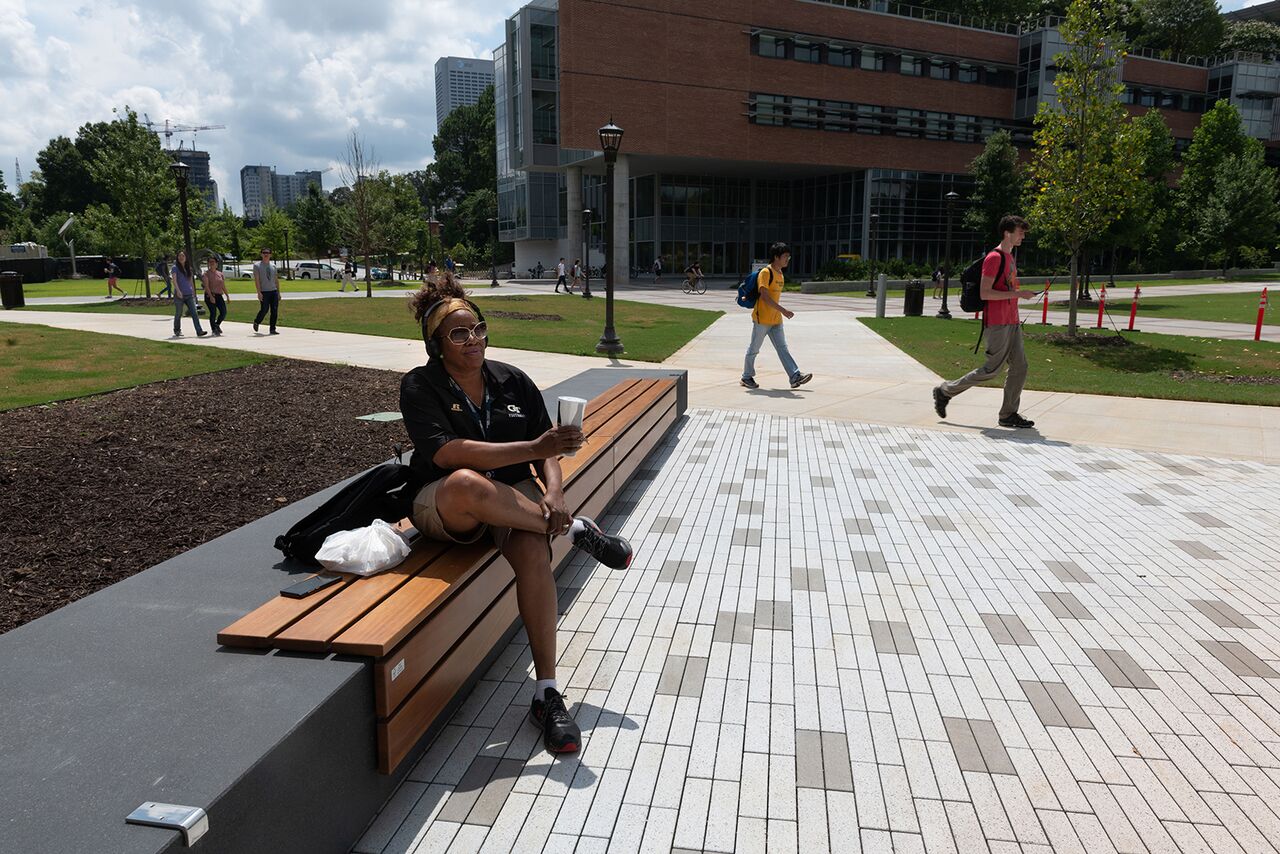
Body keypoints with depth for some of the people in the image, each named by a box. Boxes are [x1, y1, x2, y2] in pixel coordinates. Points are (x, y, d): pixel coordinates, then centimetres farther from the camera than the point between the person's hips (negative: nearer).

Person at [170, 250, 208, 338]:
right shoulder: (175, 267, -1)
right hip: (179, 295, -4)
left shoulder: (189, 268, 13)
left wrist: (193, 293, 19)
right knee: (178, 314, 5)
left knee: (194, 313, -8)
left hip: (189, 295, 4)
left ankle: (199, 331, -16)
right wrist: (178, 290, -29)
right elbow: (174, 280, -14)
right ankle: (177, 331, 21)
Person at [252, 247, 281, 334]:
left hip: (274, 291, 4)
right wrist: (259, 293, -15)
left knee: (274, 311, 0)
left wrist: (278, 293, 13)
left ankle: (272, 329, 6)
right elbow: (256, 280, -7)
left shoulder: (273, 266, 14)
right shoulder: (257, 265, 0)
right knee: (264, 310, -7)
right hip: (264, 292, -4)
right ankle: (256, 322, 22)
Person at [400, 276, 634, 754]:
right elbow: (447, 453, -22)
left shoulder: (512, 381, 6)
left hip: (511, 498, 3)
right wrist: (532, 449, -30)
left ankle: (547, 693, -26)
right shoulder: (421, 387, -5)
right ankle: (574, 531, -20)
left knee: (532, 548, -32)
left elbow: (547, 451, 4)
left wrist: (553, 492, -19)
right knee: (467, 485, -40)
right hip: (443, 505, -3)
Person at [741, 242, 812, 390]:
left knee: (783, 348, 2)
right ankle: (746, 377, 17)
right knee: (754, 349, 5)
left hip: (776, 320, 8)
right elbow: (765, 297, -22)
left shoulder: (780, 273, 12)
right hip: (762, 318, -8)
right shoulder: (765, 272, -15)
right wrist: (783, 310, -26)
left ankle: (795, 377, -4)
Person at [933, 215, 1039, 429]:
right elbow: (984, 293, -20)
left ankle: (1008, 414, 10)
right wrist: (1017, 294, -21)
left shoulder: (1010, 257, 17)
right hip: (997, 324, -9)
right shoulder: (994, 258, -14)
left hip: (1012, 323, 9)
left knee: (1019, 367, 4)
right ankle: (945, 392, 10)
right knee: (992, 369, -4)